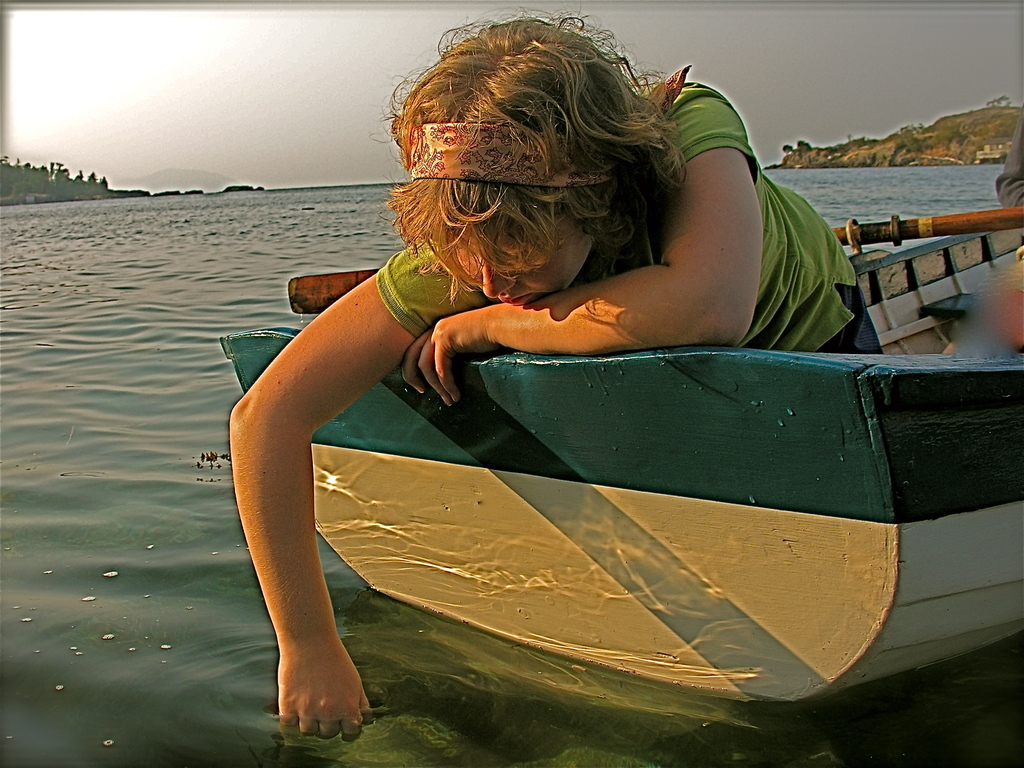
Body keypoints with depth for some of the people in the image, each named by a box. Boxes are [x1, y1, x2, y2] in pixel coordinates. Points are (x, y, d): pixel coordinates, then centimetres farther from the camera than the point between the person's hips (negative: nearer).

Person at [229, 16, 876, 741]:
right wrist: (309, 648, -40)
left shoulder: (691, 125, -43)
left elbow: (712, 310, -63)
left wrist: (492, 321, -48)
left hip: (811, 342, -1)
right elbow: (268, 414, -37)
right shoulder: (458, 250, -36)